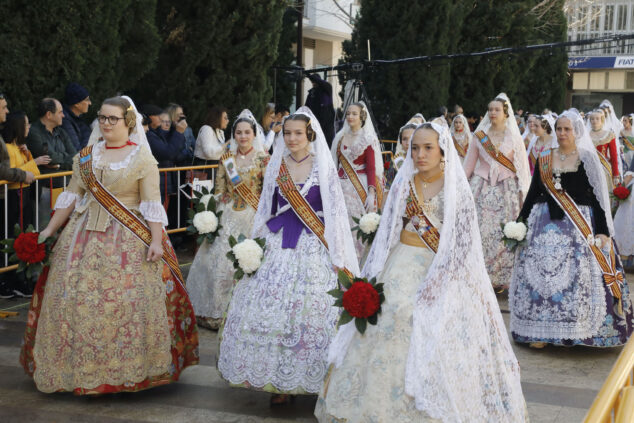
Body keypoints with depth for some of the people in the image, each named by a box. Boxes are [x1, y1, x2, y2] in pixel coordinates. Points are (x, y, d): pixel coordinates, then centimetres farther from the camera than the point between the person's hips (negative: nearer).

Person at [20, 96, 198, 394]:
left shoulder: (142, 159, -1)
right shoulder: (86, 156, 12)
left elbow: (152, 203, -6)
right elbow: (72, 196, 14)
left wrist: (156, 240, -15)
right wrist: (50, 229, 11)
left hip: (130, 240, -4)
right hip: (86, 235, 4)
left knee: (132, 300, -9)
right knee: (75, 298, 0)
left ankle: (131, 369, 5)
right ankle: (82, 368, 13)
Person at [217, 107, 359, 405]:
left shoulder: (323, 167, -1)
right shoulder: (276, 166, 10)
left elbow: (334, 212, -2)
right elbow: (266, 209, 15)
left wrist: (338, 257, -6)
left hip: (313, 248, -3)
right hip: (278, 248, 3)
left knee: (310, 312, -7)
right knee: (271, 309, -2)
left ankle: (309, 379, 6)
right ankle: (279, 381, 8)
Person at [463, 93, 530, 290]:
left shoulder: (514, 138, 6)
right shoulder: (480, 136, 8)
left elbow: (521, 168, 6)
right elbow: (468, 166, 9)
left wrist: (523, 193, -1)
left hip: (506, 191, -1)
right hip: (482, 190, 1)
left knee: (504, 235, -5)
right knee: (480, 232, -7)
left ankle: (502, 277, 6)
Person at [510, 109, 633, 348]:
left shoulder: (587, 160, 0)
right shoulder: (544, 159, 9)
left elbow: (598, 196, -3)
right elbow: (533, 193, 13)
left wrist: (602, 231, -9)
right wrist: (521, 222, 8)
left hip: (580, 225, -3)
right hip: (546, 224, 3)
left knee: (577, 274, -6)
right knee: (539, 274, -2)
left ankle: (573, 332, 6)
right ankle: (541, 331, 6)